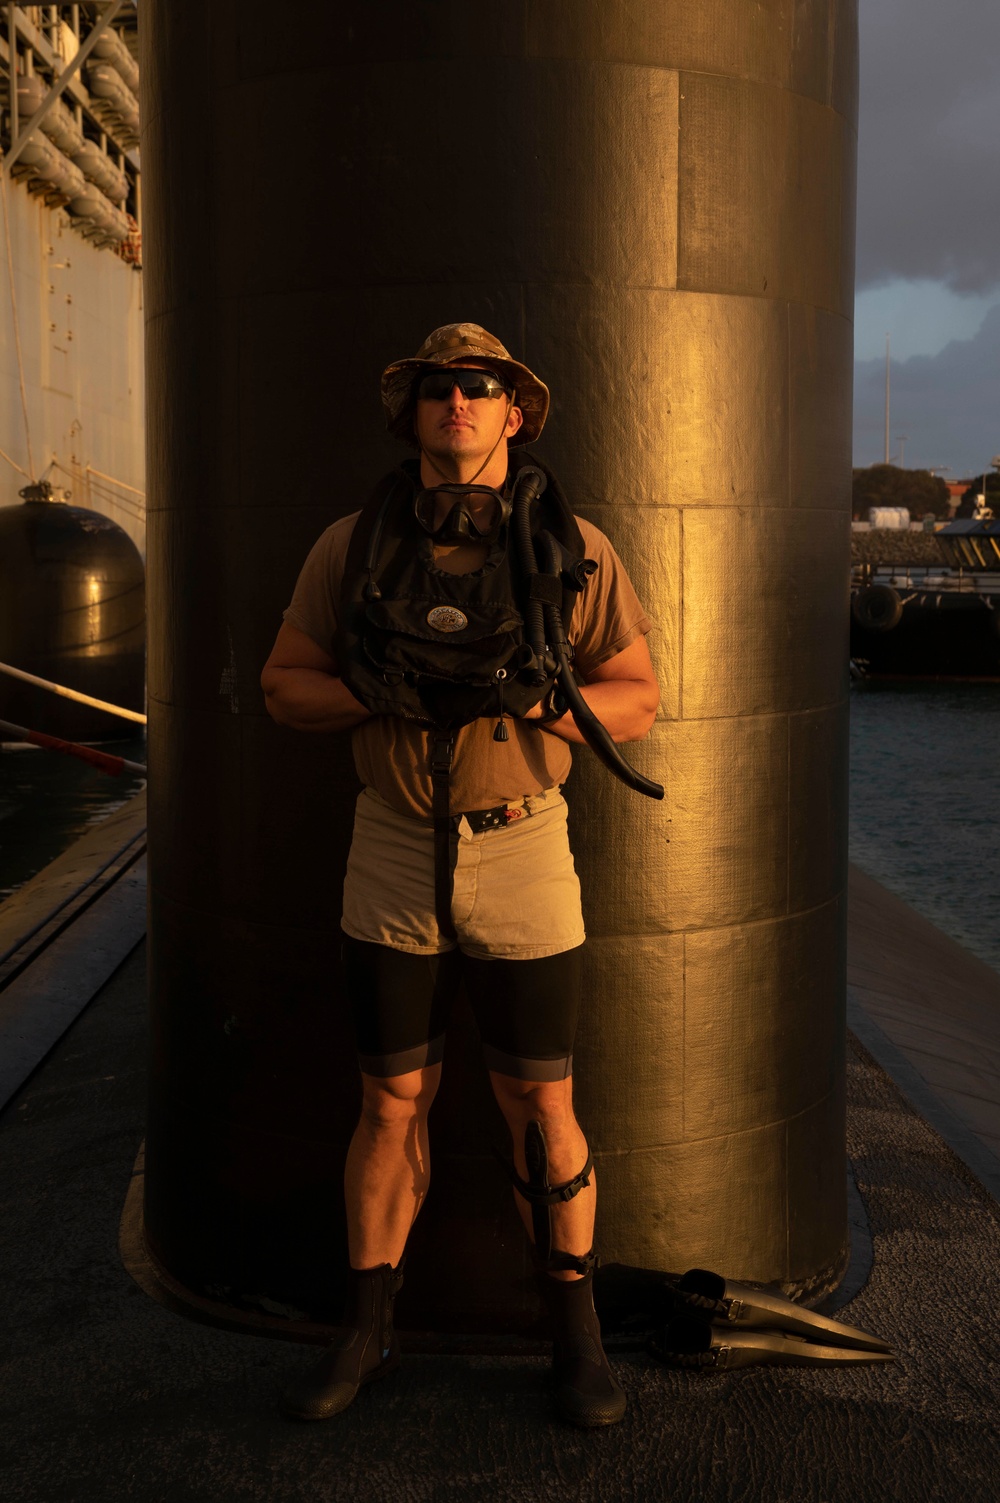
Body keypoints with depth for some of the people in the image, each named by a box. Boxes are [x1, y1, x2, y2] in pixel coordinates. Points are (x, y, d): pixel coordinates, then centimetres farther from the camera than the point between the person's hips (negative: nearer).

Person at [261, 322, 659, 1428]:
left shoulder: (575, 549, -4)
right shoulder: (353, 545, -1)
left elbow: (637, 703, -2)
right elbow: (286, 686, 3)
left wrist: (531, 697, -21)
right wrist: (380, 691, -18)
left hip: (522, 860, -1)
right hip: (392, 861, 1)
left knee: (542, 1109, 6)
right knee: (392, 1106, 9)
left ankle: (575, 1337, 24)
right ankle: (366, 1332, 26)